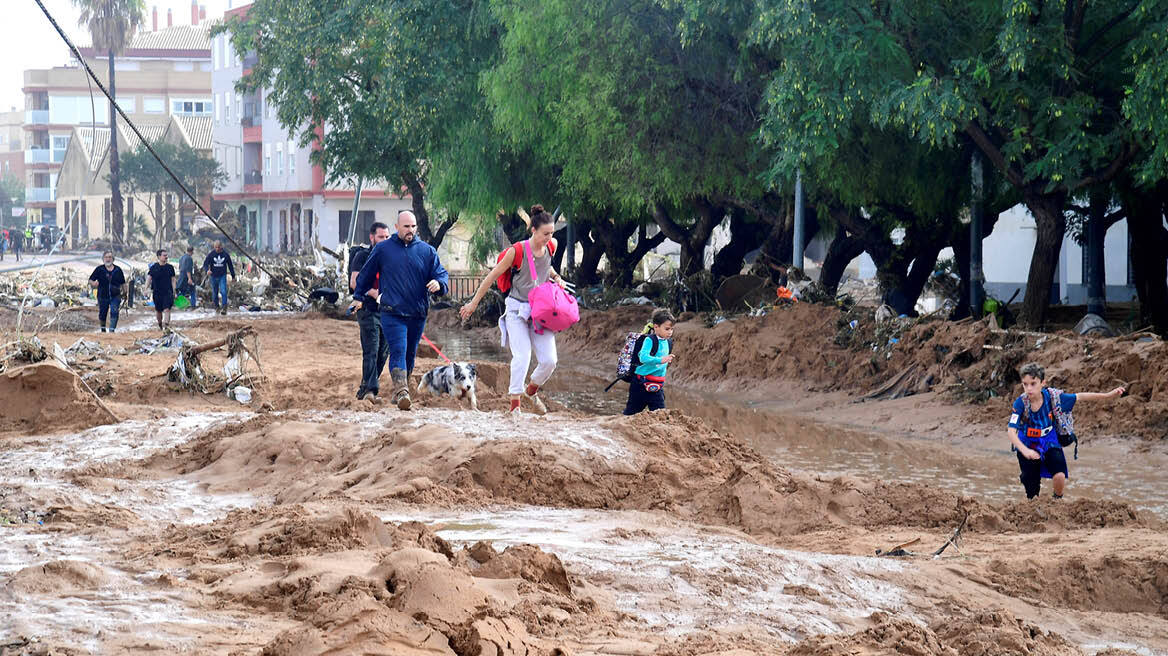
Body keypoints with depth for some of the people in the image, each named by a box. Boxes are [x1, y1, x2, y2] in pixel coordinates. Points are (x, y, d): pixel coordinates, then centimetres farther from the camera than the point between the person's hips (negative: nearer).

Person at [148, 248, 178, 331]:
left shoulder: (170, 267, 3)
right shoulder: (153, 267, 0)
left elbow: (173, 280, 8)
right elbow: (149, 278, 5)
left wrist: (174, 292, 4)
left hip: (168, 292, -1)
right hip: (157, 292, 1)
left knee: (167, 309, -14)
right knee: (158, 311, 12)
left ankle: (166, 326, -21)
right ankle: (160, 324, 35)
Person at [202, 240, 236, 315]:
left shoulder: (226, 254, -2)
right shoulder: (211, 254, -5)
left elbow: (230, 265, 8)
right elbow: (205, 264, -7)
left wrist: (233, 276, 13)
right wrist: (207, 270, -30)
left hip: (222, 276, -1)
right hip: (214, 276, 1)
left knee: (223, 291, -16)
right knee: (215, 293, 10)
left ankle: (224, 308, -18)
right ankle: (217, 306, 29)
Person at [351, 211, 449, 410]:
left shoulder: (427, 251, 7)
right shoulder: (382, 249, 4)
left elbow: (442, 274, 6)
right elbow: (366, 274, 16)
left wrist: (439, 284, -17)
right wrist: (359, 297, 20)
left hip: (418, 313, 3)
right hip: (392, 312, -3)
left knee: (409, 354, 13)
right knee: (398, 351, -17)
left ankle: (401, 390, 27)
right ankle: (401, 391, -28)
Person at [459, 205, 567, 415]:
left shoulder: (550, 247, 1)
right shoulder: (518, 251, -15)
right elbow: (493, 276, -5)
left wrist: (556, 277, 6)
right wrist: (474, 303, 0)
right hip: (517, 309, -5)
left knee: (549, 360, -5)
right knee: (522, 356, -19)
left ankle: (531, 390, 24)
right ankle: (514, 404, -10)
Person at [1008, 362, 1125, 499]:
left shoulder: (1052, 396, -19)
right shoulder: (1020, 403, -25)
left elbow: (1079, 397, -10)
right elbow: (1011, 431, -30)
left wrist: (1108, 395, -15)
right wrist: (1024, 451, -46)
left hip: (1050, 444, 1)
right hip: (1028, 446, -1)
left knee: (1059, 476, -22)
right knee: (1032, 495, 3)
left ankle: (1058, 499, 10)